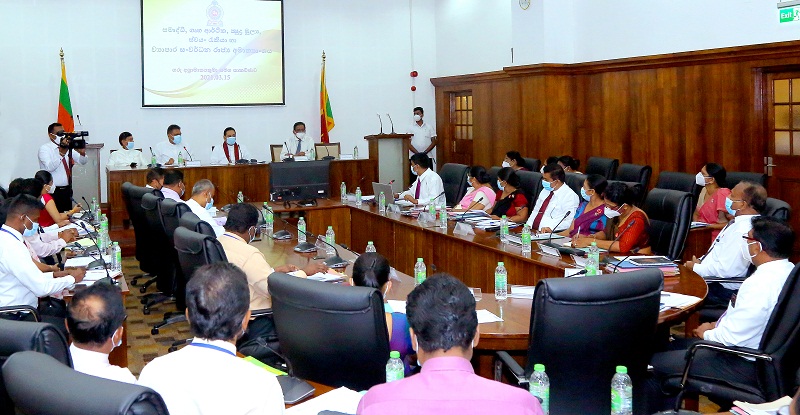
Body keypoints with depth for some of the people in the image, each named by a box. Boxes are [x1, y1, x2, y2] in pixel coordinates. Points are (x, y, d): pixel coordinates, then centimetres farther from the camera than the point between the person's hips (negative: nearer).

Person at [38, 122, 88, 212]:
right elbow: (49, 167, -22)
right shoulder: (44, 148, -6)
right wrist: (62, 153, -33)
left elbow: (82, 162, 6)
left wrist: (82, 153, -16)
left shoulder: (68, 147, 10)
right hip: (53, 192, -5)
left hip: (67, 191, 6)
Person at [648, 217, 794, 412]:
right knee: (676, 345, 23)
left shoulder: (761, 283, -30)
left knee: (652, 364, -4)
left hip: (743, 366, -10)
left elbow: (732, 336, -28)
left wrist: (707, 333, -8)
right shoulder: (787, 270, 1)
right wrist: (719, 326, 7)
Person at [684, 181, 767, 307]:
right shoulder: (740, 222, 8)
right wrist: (699, 262, 5)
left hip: (722, 291, -10)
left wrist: (695, 267, -13)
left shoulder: (743, 231, -24)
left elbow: (725, 270, -27)